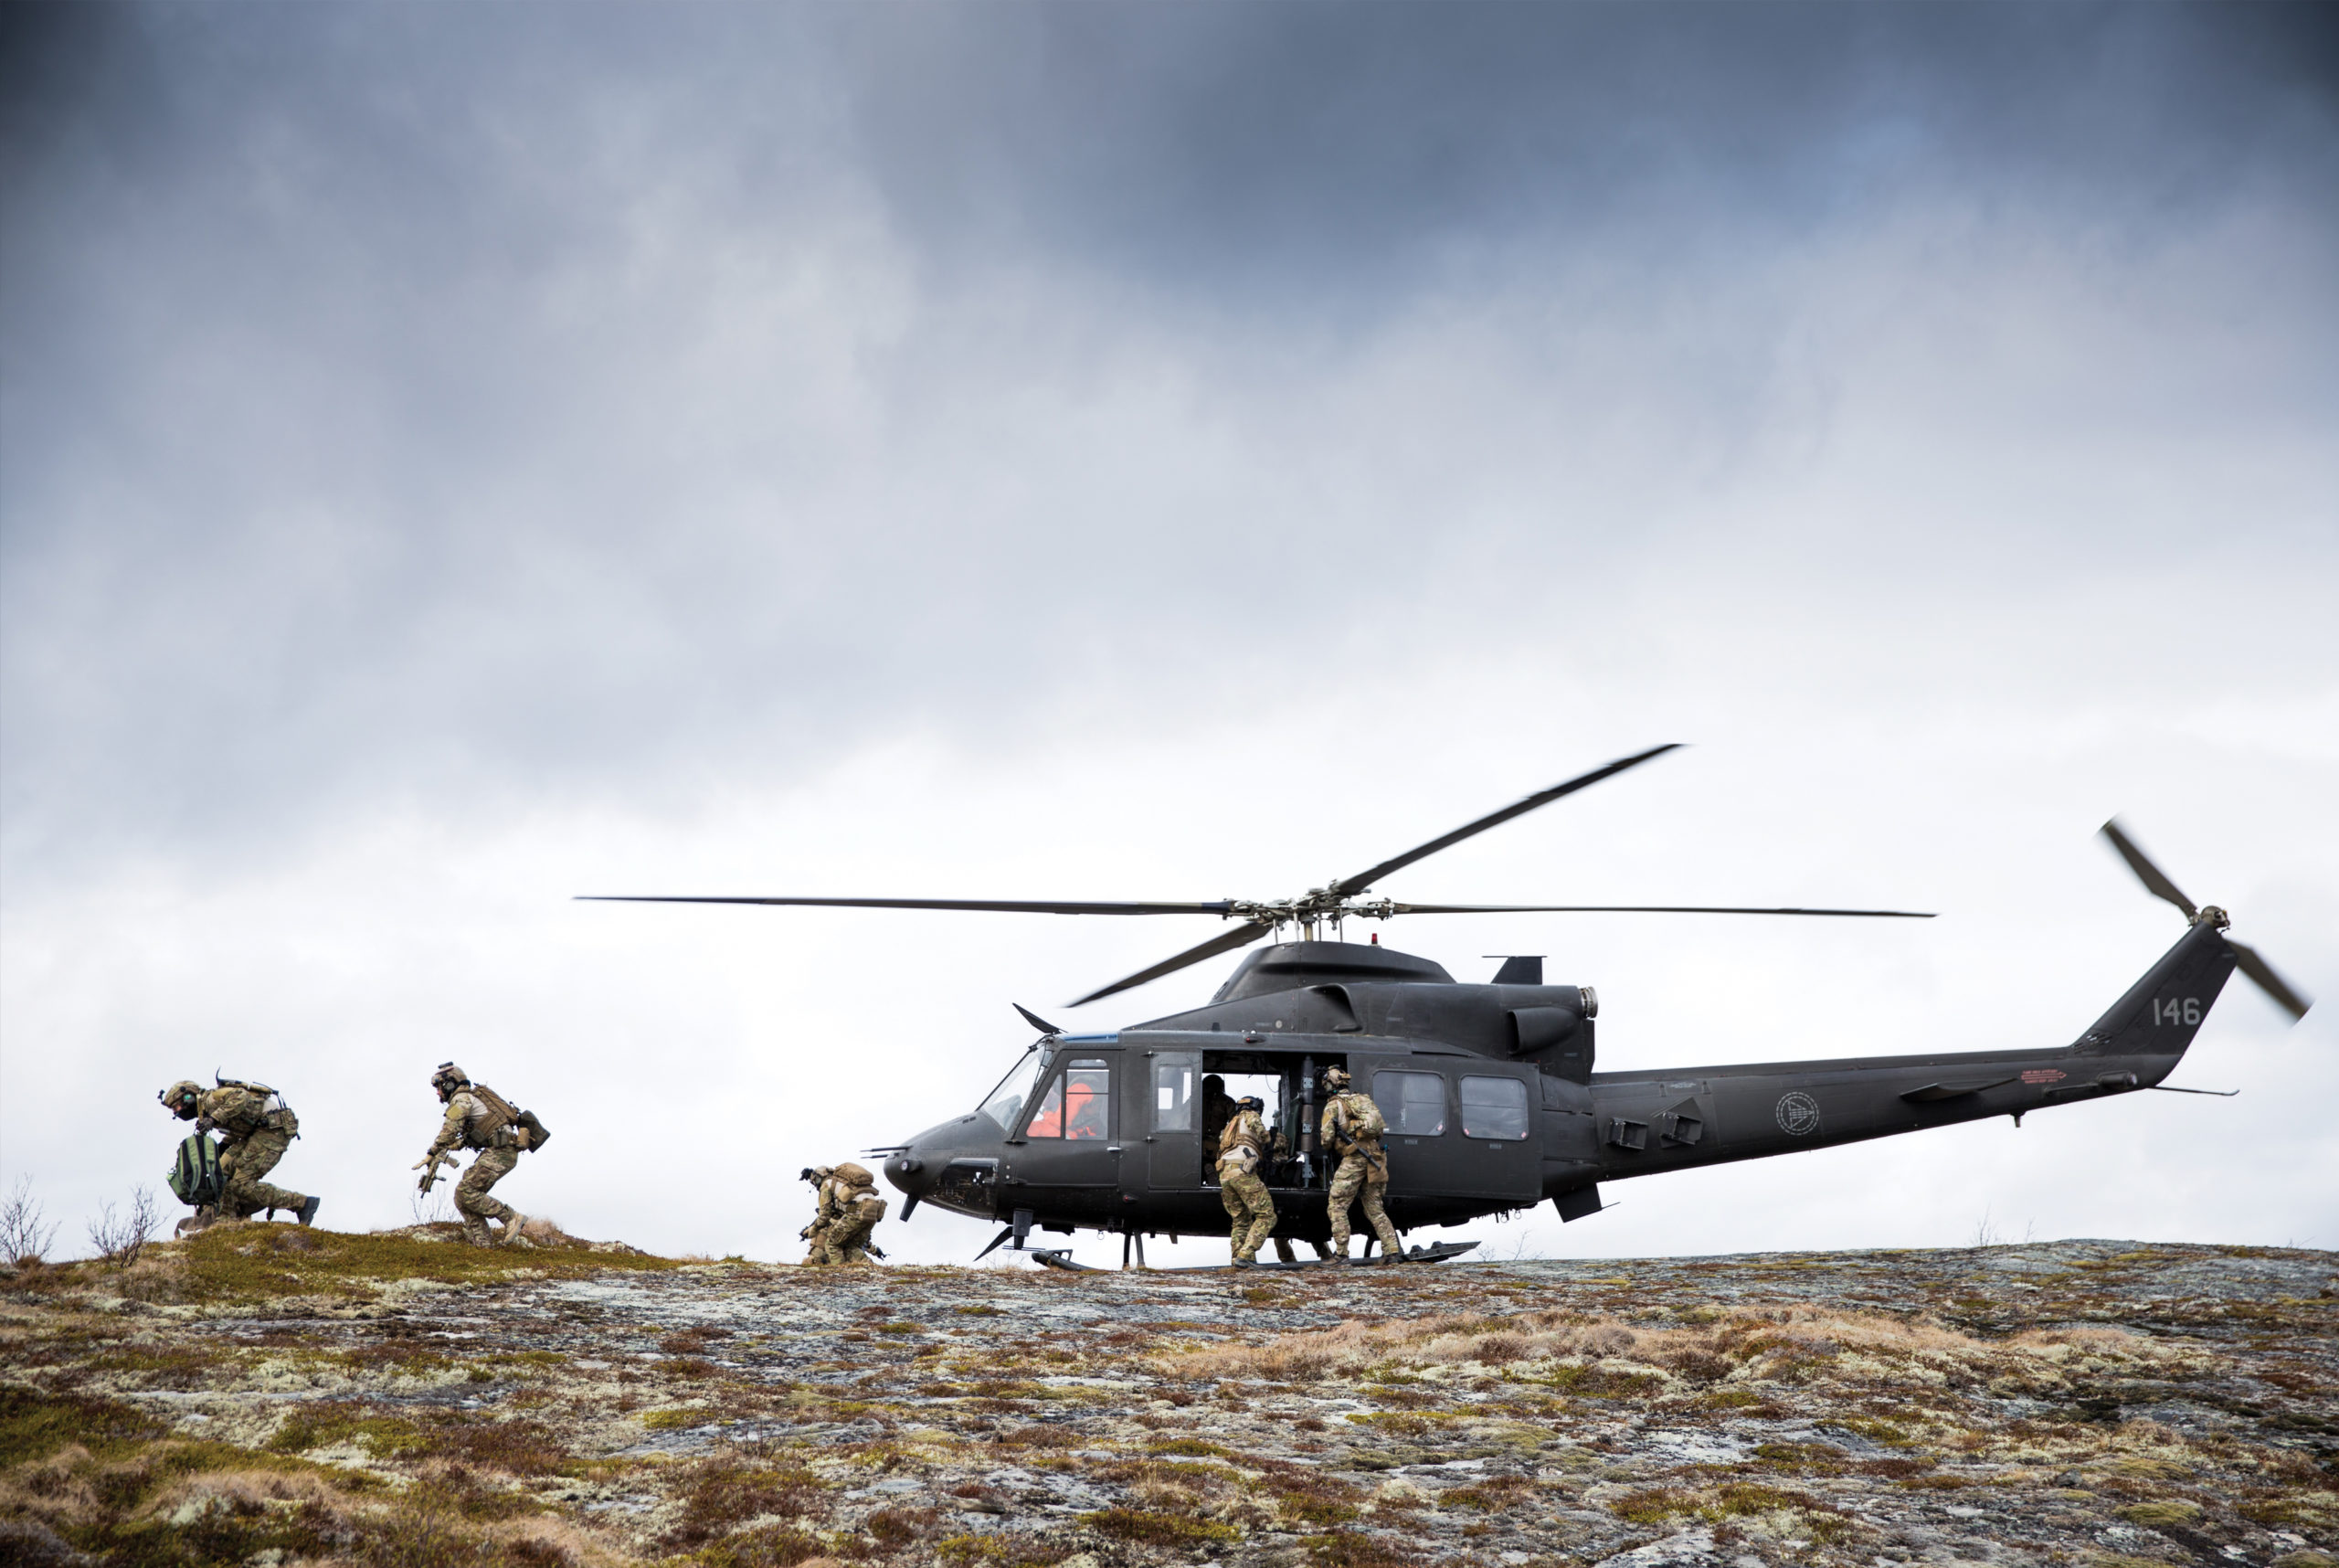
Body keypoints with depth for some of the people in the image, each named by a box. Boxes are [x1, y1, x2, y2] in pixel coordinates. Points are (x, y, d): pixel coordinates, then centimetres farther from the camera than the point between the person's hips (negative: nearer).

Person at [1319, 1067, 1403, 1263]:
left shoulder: (1334, 1104, -1)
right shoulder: (1363, 1099, 19)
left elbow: (1327, 1138, -6)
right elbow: (1381, 1126, 18)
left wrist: (1329, 1147, 16)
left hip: (1354, 1158, -7)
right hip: (1375, 1156, 7)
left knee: (1338, 1207, -1)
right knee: (1374, 1208, 13)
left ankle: (1341, 1253, -6)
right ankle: (1393, 1249, 5)